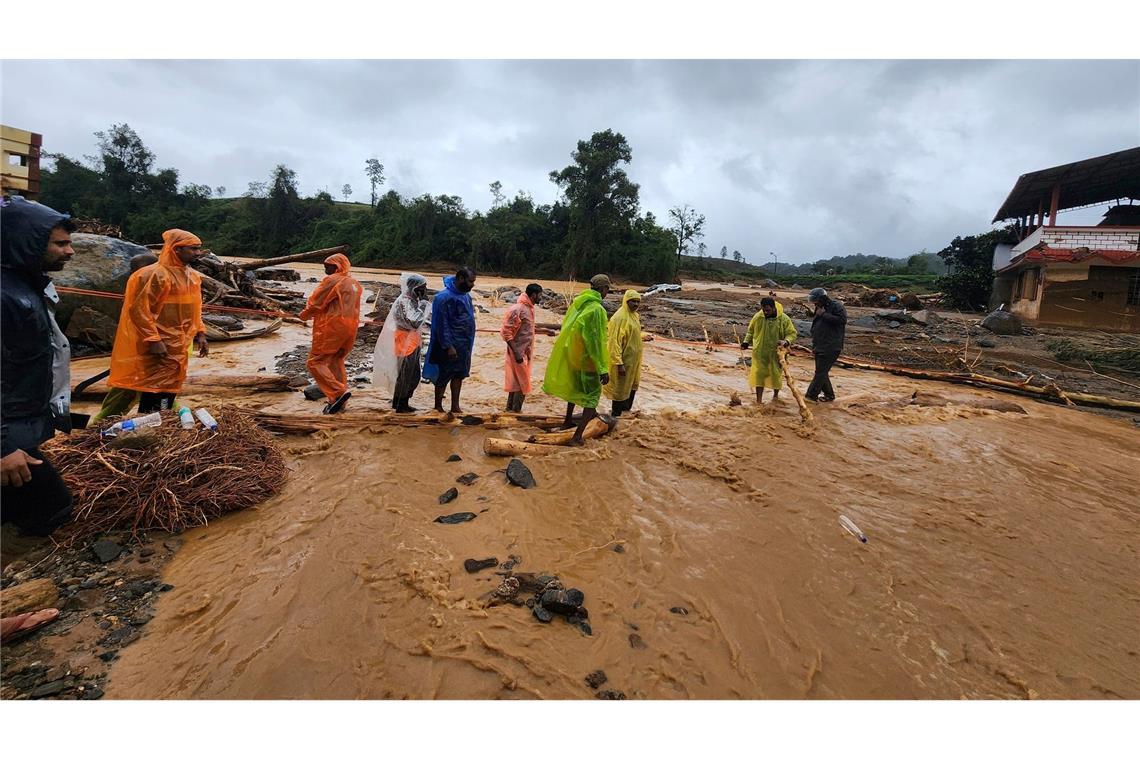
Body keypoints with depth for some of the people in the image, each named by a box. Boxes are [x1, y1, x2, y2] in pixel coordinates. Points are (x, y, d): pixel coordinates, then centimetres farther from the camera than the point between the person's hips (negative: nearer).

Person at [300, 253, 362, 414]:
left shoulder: (332, 280, -10)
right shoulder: (355, 283, 14)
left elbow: (315, 302, -6)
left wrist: (304, 314, 13)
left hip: (331, 328, -8)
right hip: (350, 329, 8)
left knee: (315, 362, -2)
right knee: (336, 363, 17)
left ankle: (339, 392, -16)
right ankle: (338, 401, 17)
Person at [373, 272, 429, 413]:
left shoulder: (412, 300, 9)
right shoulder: (404, 301, -19)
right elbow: (415, 321, -28)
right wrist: (423, 303, -22)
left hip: (413, 342, 10)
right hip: (406, 342, -10)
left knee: (415, 375, 16)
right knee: (404, 375, 1)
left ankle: (403, 403, 27)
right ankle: (400, 405, 14)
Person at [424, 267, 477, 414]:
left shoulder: (466, 295, 7)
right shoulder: (444, 297, -18)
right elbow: (441, 324, -19)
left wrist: (469, 344, 15)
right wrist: (448, 346, -21)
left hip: (465, 345, 8)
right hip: (450, 345, -8)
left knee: (459, 375, 14)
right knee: (444, 376, 3)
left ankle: (455, 407, 24)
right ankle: (438, 408, 16)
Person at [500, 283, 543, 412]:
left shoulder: (529, 308, 8)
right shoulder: (518, 309, -20)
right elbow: (506, 333, -21)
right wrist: (517, 353, -23)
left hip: (525, 352, 9)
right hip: (519, 352, -9)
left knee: (516, 381, 16)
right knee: (523, 384, -3)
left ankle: (511, 408, 26)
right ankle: (515, 411, 7)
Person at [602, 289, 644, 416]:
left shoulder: (635, 315, 7)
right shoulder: (619, 317, -22)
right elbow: (614, 342, -24)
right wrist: (619, 363, -26)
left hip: (634, 359, 9)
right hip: (623, 360, -9)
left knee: (632, 386, 20)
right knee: (620, 389, 3)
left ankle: (627, 409, 37)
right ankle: (616, 415, 16)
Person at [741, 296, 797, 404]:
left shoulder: (784, 319, -10)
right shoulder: (758, 317, -4)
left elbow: (792, 333, -4)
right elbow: (751, 330, 12)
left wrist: (786, 341, -24)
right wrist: (746, 342, 2)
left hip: (776, 353, -1)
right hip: (759, 352, 1)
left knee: (776, 375, 11)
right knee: (758, 374, -3)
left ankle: (776, 395, 36)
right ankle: (759, 399, 3)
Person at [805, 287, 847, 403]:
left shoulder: (837, 306, -9)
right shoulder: (820, 309, 18)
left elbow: (842, 319, -26)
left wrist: (824, 314, -19)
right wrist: (814, 345, 20)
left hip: (830, 348, -9)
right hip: (819, 348, 9)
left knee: (820, 372, -9)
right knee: (821, 372, 13)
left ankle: (811, 396, -9)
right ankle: (829, 395, 25)